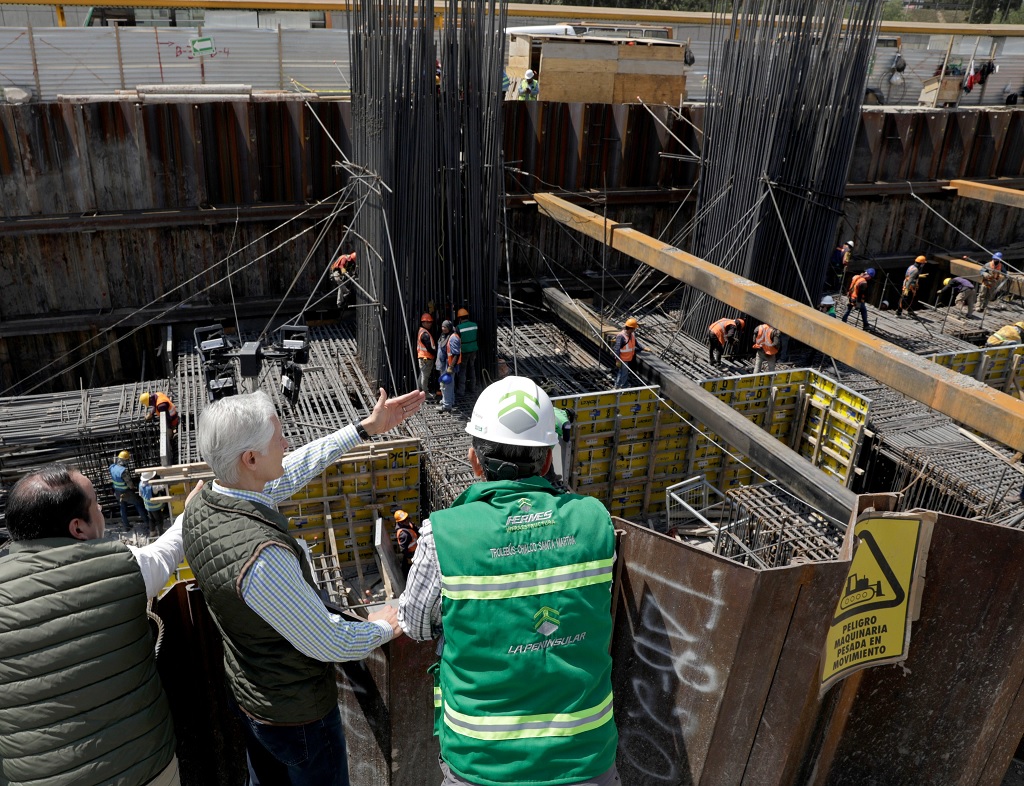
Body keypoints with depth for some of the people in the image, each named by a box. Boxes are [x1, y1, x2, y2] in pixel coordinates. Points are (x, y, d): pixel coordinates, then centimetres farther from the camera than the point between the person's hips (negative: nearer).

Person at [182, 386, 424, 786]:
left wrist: (367, 428, 6)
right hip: (297, 714, -8)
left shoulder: (200, 506, -13)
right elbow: (330, 644, -28)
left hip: (245, 694, 8)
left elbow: (291, 472, 1)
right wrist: (382, 626, -7)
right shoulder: (263, 556, -39)